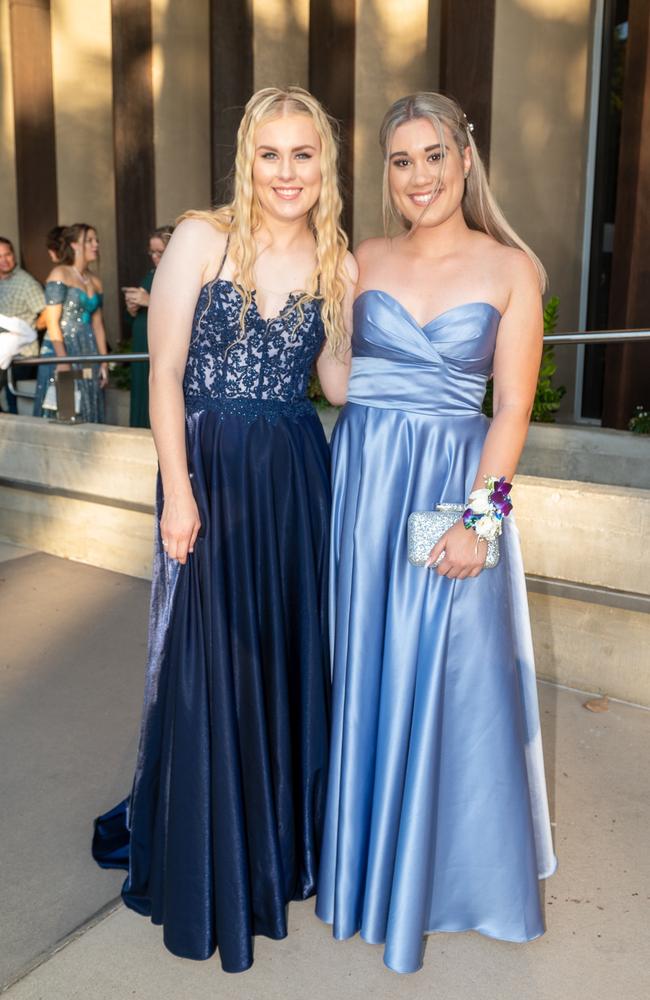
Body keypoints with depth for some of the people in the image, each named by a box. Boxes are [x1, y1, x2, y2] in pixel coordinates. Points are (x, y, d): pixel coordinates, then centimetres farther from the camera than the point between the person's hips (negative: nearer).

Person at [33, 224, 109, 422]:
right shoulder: (60, 274, -4)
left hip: (88, 353, 6)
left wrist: (104, 361, 9)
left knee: (89, 413, 6)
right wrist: (63, 360, -18)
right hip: (62, 348, -6)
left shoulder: (95, 281, 14)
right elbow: (52, 321, -10)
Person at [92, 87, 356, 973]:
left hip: (296, 474, 4)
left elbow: (340, 384, 6)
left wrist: (364, 302, -4)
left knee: (290, 652, 12)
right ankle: (208, 860, 30)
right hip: (210, 469, -3)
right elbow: (164, 372, -6)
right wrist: (178, 490, -12)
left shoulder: (338, 264, 7)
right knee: (208, 661, 5)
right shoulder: (203, 238, -4)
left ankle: (282, 835, 37)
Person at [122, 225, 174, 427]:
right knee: (143, 408, 7)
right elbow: (132, 321, 23)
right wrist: (132, 310, 1)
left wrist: (150, 302, -17)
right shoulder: (150, 276, 17)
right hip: (143, 356, 7)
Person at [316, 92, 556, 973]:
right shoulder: (364, 261, 8)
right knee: (363, 670, 11)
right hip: (361, 482, 2)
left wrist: (479, 516, -13)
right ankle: (364, 856, 35)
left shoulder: (510, 267, 1)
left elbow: (514, 406, -5)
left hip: (454, 486, -2)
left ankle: (441, 866, 32)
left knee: (446, 680, 6)